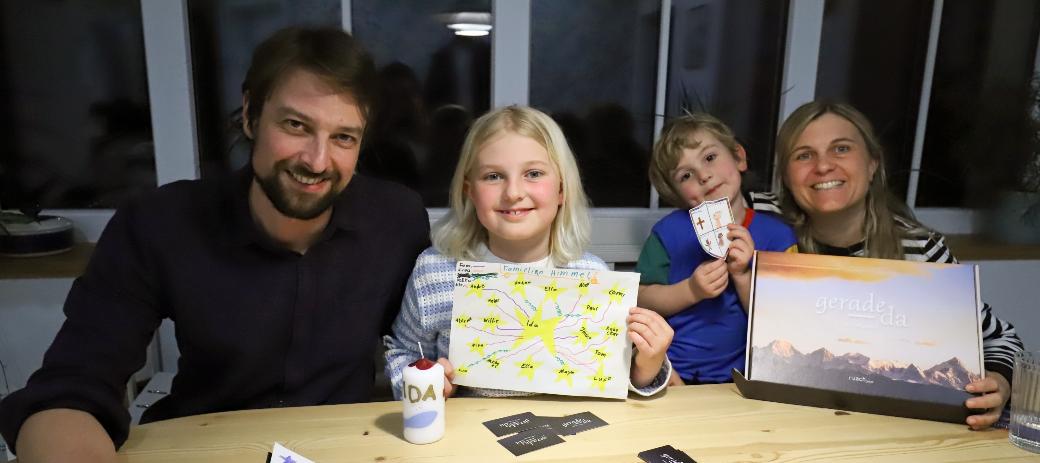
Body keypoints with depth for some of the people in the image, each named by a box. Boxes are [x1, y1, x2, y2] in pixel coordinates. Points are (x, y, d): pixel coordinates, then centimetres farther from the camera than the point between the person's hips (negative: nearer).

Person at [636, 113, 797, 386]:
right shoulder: (669, 230, -1)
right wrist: (691, 291, -16)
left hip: (736, 379, 1)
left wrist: (743, 275, -13)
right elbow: (642, 300, -2)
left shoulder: (777, 235, 1)